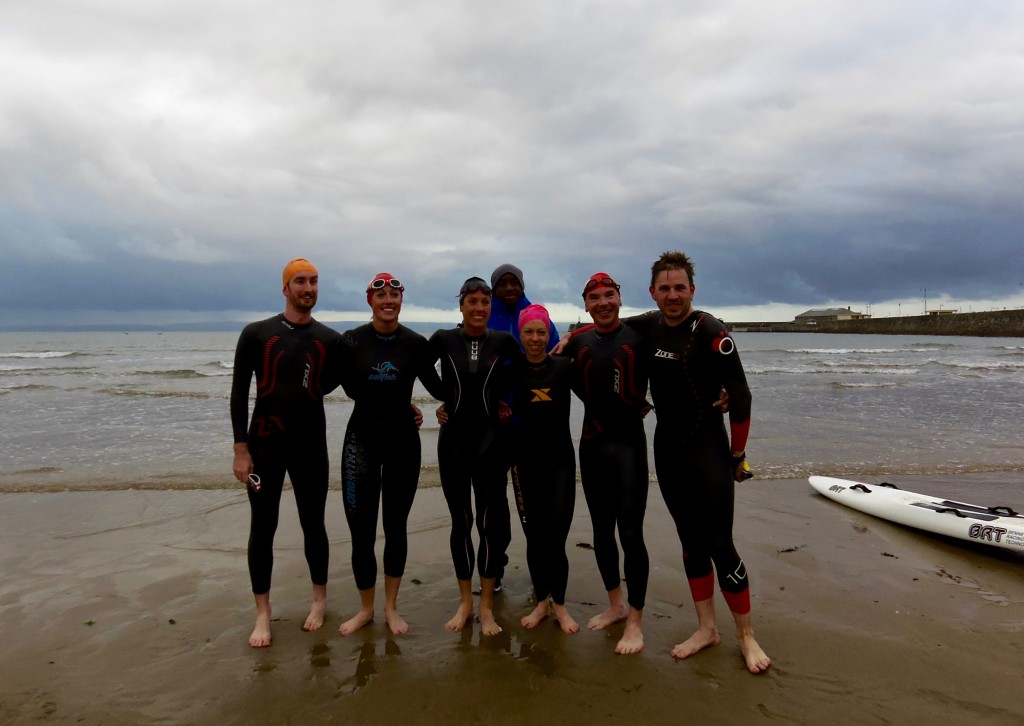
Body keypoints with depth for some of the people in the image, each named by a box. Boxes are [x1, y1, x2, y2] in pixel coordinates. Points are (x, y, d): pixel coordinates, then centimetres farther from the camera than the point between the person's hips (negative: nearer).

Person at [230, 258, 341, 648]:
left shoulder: (330, 340, 3)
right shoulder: (256, 333, -2)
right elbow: (239, 393, -2)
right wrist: (241, 449, -7)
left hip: (311, 445, 1)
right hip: (264, 446, -1)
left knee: (313, 524, 10)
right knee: (262, 528, 6)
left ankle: (320, 598, 29)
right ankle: (263, 612, 21)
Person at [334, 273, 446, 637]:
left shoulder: (416, 343, -4)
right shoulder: (351, 341, -5)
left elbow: (437, 388, 6)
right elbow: (351, 388, 3)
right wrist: (401, 405, 2)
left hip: (403, 441, 1)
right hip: (362, 440, 0)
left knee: (395, 527, 11)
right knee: (361, 531, 1)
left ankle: (391, 607, 29)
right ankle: (366, 608, 24)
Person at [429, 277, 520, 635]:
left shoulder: (504, 342, -2)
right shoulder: (443, 339, -3)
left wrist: (503, 401, 8)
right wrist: (446, 399, 9)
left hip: (490, 440, 0)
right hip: (452, 440, 1)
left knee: (490, 521, -1)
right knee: (460, 521, 9)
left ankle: (486, 606, 14)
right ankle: (465, 602, 23)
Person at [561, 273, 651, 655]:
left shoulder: (639, 337, -5)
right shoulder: (577, 344, 5)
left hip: (629, 444, -4)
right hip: (592, 445, 4)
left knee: (630, 533, -4)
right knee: (601, 530, 13)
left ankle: (635, 620, 13)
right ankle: (615, 604, 32)